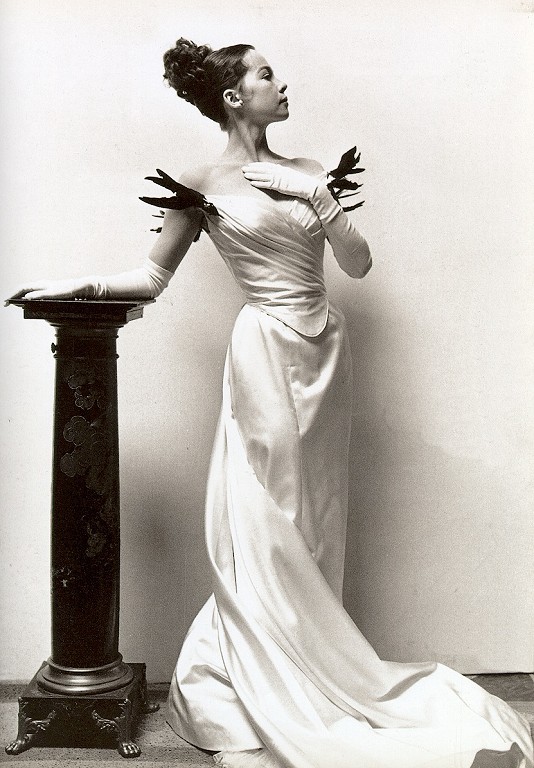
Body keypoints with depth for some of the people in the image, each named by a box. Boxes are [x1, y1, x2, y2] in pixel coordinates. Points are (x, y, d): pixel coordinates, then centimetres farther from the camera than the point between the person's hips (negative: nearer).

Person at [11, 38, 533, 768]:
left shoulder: (308, 172, 10)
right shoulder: (203, 183, -1)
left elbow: (358, 264, 4)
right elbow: (154, 275, 2)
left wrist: (318, 198, -6)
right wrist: (85, 284, -10)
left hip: (325, 351, 5)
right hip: (267, 352, -5)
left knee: (314, 524, 9)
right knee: (266, 528, -1)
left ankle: (302, 674, 24)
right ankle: (258, 694, 17)